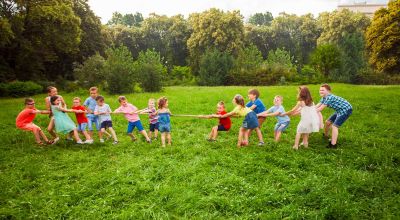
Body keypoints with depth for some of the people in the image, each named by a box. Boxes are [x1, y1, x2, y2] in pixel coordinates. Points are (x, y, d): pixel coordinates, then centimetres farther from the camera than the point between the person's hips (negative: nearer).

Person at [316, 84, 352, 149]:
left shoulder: (329, 97, -27)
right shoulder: (324, 98, 1)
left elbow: (320, 109, -26)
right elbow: (317, 106, 1)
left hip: (346, 110, -10)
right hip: (340, 111, 10)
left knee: (334, 126, -17)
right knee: (328, 122, 18)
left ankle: (333, 144, -18)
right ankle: (325, 135, 43)